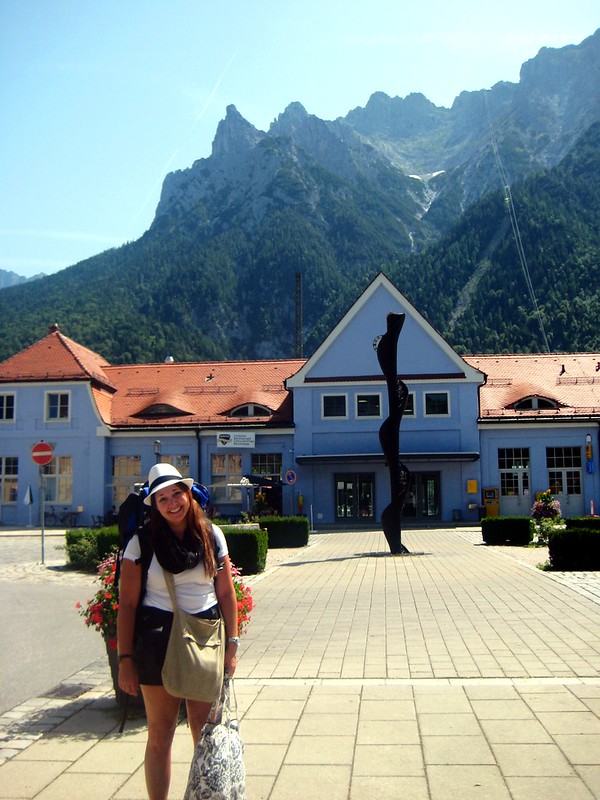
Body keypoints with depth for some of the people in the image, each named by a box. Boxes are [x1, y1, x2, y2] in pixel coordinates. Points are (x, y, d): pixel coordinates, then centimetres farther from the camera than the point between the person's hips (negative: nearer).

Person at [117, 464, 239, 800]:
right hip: (158, 637, -2)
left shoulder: (212, 535, 2)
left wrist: (232, 644, 3)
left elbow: (226, 593, 5)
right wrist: (126, 659, -8)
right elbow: (127, 604, -5)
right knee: (160, 734, 8)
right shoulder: (143, 541, -6)